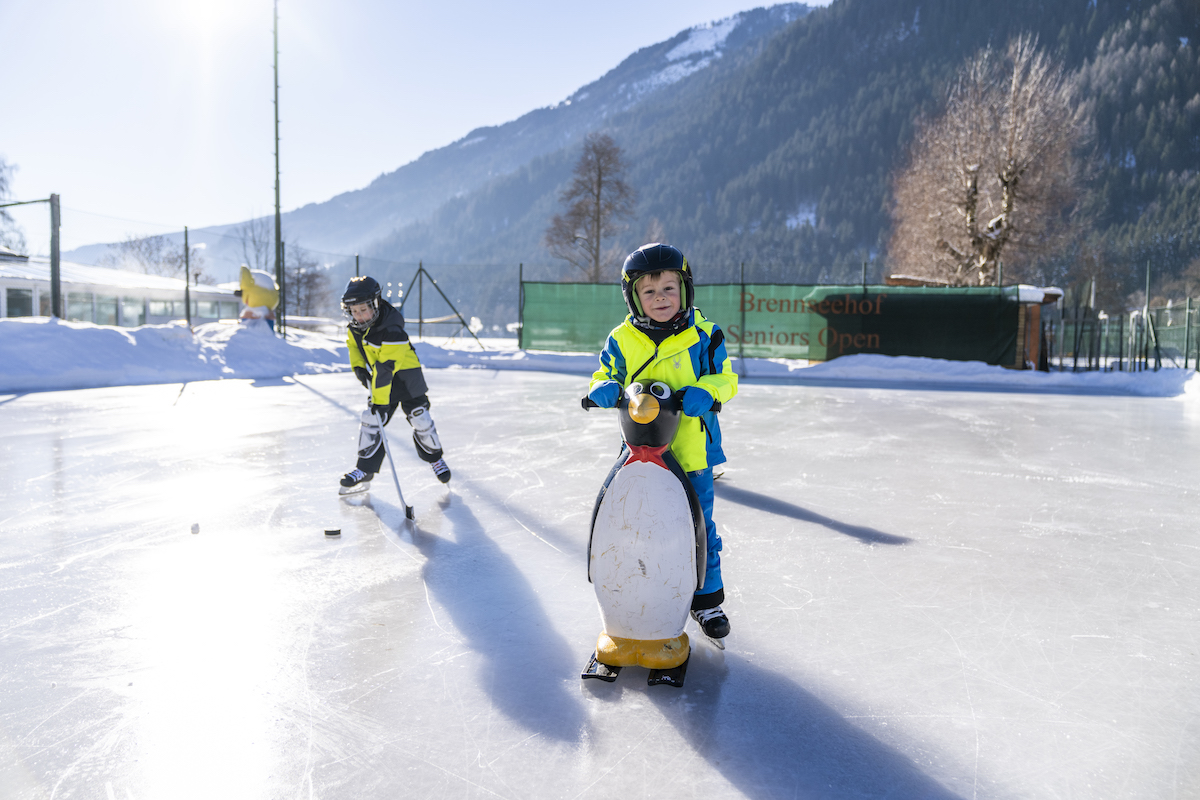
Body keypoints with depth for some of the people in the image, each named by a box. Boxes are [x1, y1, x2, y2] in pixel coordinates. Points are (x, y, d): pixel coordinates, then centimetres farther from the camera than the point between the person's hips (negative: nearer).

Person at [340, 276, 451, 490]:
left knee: (420, 420, -3)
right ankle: (365, 468, 7)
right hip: (380, 379, 6)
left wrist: (380, 400, -33)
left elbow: (384, 370, -33)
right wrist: (358, 367, -1)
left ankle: (435, 457, 22)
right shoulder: (355, 326, -9)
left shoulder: (391, 331, -32)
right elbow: (353, 344, 15)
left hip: (407, 377, -6)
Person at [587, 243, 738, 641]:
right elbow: (604, 378, 8)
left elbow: (726, 378, -1)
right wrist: (604, 390, -17)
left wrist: (704, 392, -23)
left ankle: (707, 598, 29)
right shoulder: (621, 341, 0)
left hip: (691, 453, -1)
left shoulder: (703, 335, -4)